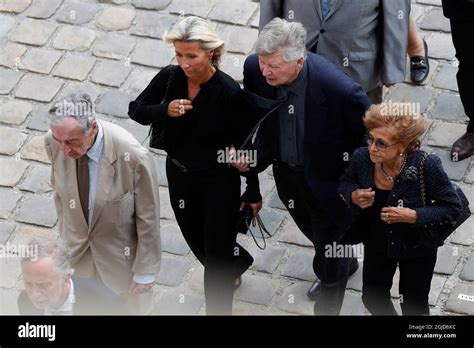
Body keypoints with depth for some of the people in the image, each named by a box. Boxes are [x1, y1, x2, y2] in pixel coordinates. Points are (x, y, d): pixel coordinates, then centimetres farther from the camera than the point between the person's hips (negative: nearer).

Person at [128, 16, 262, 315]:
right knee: (197, 242, 27)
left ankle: (218, 308, 25)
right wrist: (165, 111, -26)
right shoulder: (169, 77, -15)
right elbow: (136, 110, -4)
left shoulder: (228, 91, -27)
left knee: (217, 255, 5)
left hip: (218, 179, -5)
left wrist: (253, 192, -8)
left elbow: (245, 144, -16)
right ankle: (236, 263, 58)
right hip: (179, 174, 5)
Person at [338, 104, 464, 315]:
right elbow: (345, 183, -1)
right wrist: (353, 196, -23)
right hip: (377, 242, 3)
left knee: (414, 306, 21)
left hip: (416, 248, -3)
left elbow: (452, 208, -23)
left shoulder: (426, 166, -34)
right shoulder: (362, 157, -24)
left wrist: (413, 216, -34)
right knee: (372, 298, 26)